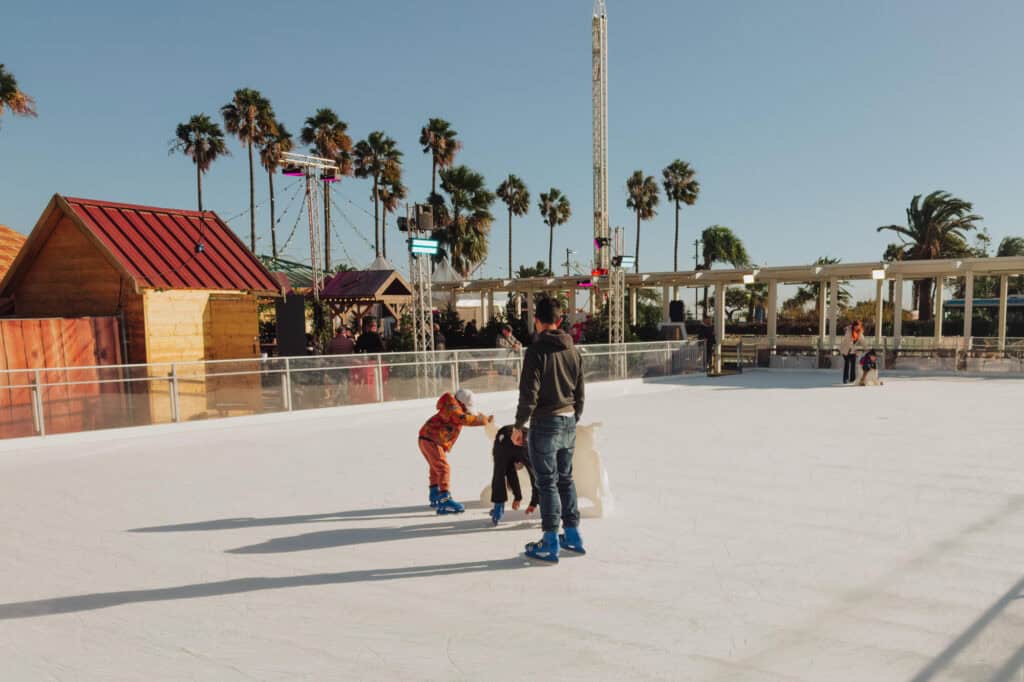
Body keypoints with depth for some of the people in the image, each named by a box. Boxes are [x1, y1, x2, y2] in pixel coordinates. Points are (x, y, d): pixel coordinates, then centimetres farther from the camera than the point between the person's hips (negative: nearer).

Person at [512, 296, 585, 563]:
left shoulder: (537, 350, -14)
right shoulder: (572, 350, 7)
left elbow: (529, 393, -17)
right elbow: (580, 393, 12)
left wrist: (518, 426, -7)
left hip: (545, 424, -7)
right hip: (568, 422, 7)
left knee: (547, 483, 0)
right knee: (565, 479, 18)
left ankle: (550, 544, 6)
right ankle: (573, 535, 25)